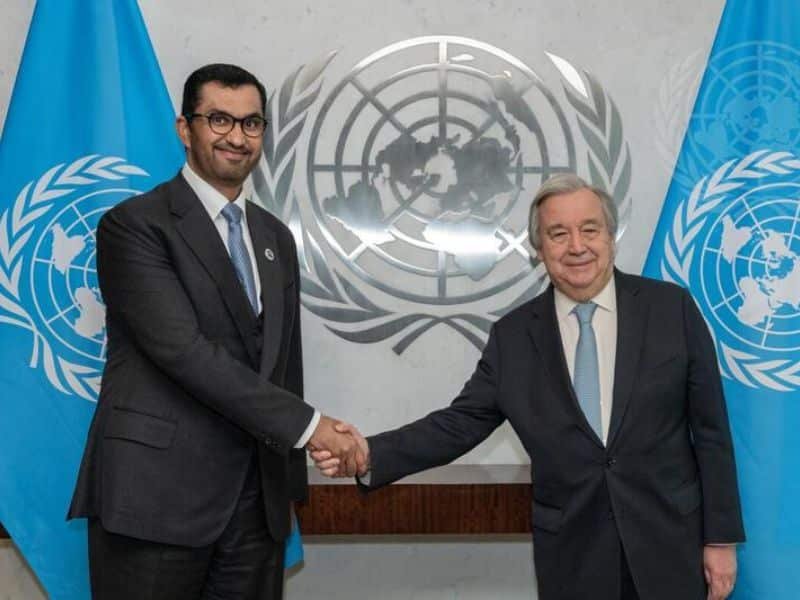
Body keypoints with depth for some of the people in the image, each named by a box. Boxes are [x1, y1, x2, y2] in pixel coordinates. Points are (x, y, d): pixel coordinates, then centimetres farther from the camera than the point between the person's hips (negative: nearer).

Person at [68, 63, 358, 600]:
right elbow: (181, 349, -18)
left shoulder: (276, 237, 15)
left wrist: (290, 482, 14)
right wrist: (307, 424, -18)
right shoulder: (134, 225, -7)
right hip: (156, 496, -6)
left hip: (256, 502, 6)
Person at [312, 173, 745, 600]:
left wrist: (721, 537, -2)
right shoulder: (513, 336, 0)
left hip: (670, 543, -1)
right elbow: (461, 423, -2)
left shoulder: (671, 308, -4)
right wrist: (370, 454, -17)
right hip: (573, 556, 1)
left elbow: (710, 429, -1)